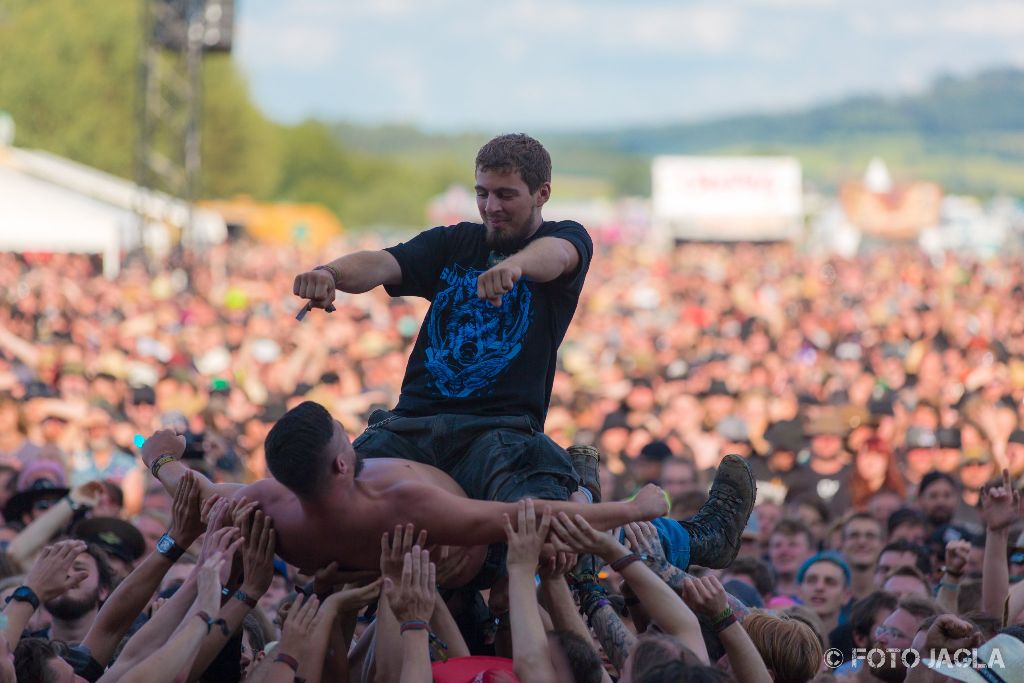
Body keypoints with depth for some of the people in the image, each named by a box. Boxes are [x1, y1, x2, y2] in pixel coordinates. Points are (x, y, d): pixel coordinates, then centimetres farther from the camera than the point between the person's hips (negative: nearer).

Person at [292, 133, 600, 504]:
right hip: (413, 422, 4)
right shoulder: (452, 242, 19)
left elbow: (555, 255, -17)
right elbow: (381, 265, 1)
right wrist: (330, 273, -23)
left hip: (501, 428, -4)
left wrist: (514, 265, -42)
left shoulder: (567, 237, 9)